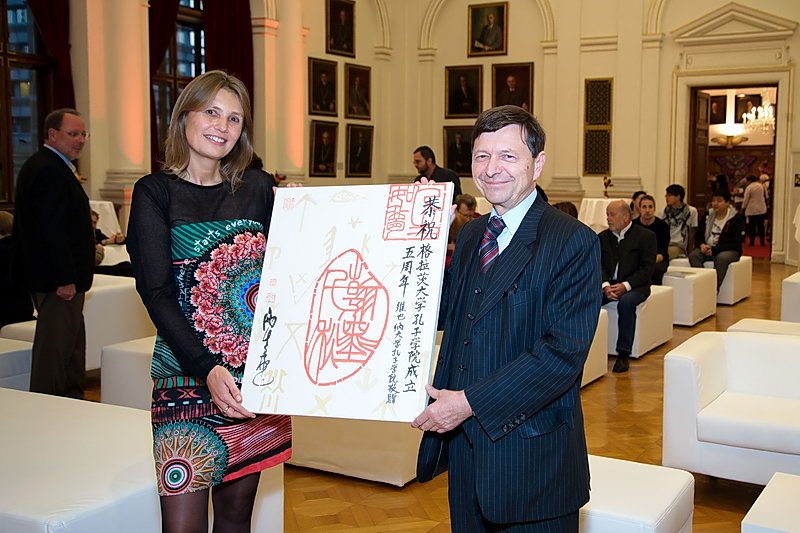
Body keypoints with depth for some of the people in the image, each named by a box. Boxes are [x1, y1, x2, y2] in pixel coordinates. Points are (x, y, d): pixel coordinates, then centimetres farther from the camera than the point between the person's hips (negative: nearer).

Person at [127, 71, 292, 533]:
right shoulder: (156, 192, -1)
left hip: (255, 371, 3)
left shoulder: (259, 188, 8)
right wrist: (207, 369, -19)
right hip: (187, 372, -3)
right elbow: (156, 292, -9)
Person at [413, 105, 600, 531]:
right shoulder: (470, 234, 10)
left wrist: (471, 402, -22)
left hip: (531, 455, -6)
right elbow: (446, 312, 11)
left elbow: (564, 352, -20)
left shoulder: (573, 242, -13)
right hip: (464, 444, 6)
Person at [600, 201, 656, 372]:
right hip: (608, 284, 4)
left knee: (626, 302, -36)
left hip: (634, 286, -4)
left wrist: (625, 286, -20)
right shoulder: (603, 237, 15)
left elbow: (646, 269, -7)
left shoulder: (646, 236, 0)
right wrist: (605, 285, -12)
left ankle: (623, 354, -30)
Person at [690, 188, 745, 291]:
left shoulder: (737, 218, -5)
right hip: (708, 249, 5)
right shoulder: (708, 215, 11)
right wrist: (702, 245, -10)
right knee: (693, 255, -25)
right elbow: (699, 234, 14)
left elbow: (736, 241, -13)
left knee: (721, 258, -39)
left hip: (730, 250, -5)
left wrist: (714, 250, -21)